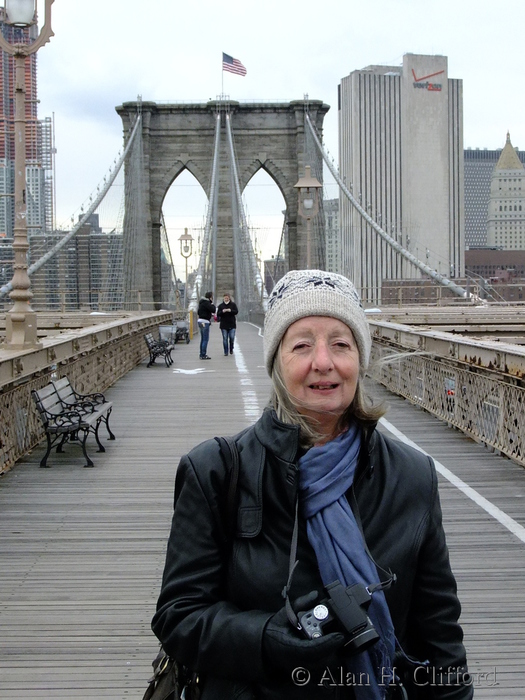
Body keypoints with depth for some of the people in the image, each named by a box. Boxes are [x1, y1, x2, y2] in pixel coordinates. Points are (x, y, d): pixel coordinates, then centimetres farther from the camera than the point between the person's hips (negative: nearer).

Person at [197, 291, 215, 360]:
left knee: (203, 339, 14)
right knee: (205, 339, -7)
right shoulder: (206, 303, -14)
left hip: (200, 321, 10)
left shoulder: (202, 302, 16)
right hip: (204, 322, -10)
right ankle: (203, 355, -8)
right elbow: (213, 310, -22)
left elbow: (198, 312, 24)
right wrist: (212, 304, -5)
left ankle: (201, 354, 17)